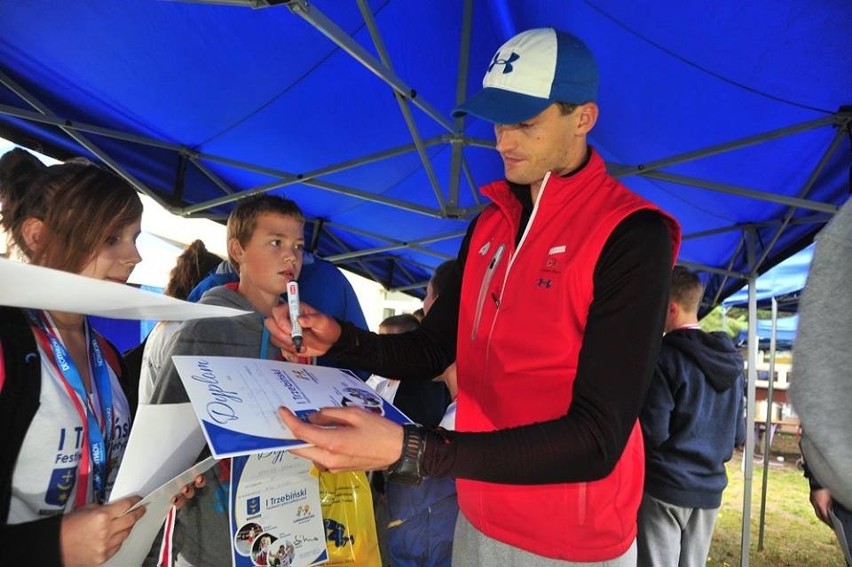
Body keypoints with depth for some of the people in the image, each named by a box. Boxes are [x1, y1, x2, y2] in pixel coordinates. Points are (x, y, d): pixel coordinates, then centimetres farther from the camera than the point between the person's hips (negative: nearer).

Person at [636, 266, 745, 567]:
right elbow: (738, 434, 12)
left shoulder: (664, 356, -15)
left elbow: (652, 432, -18)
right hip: (710, 487, 7)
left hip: (665, 486, -7)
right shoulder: (731, 359, 8)